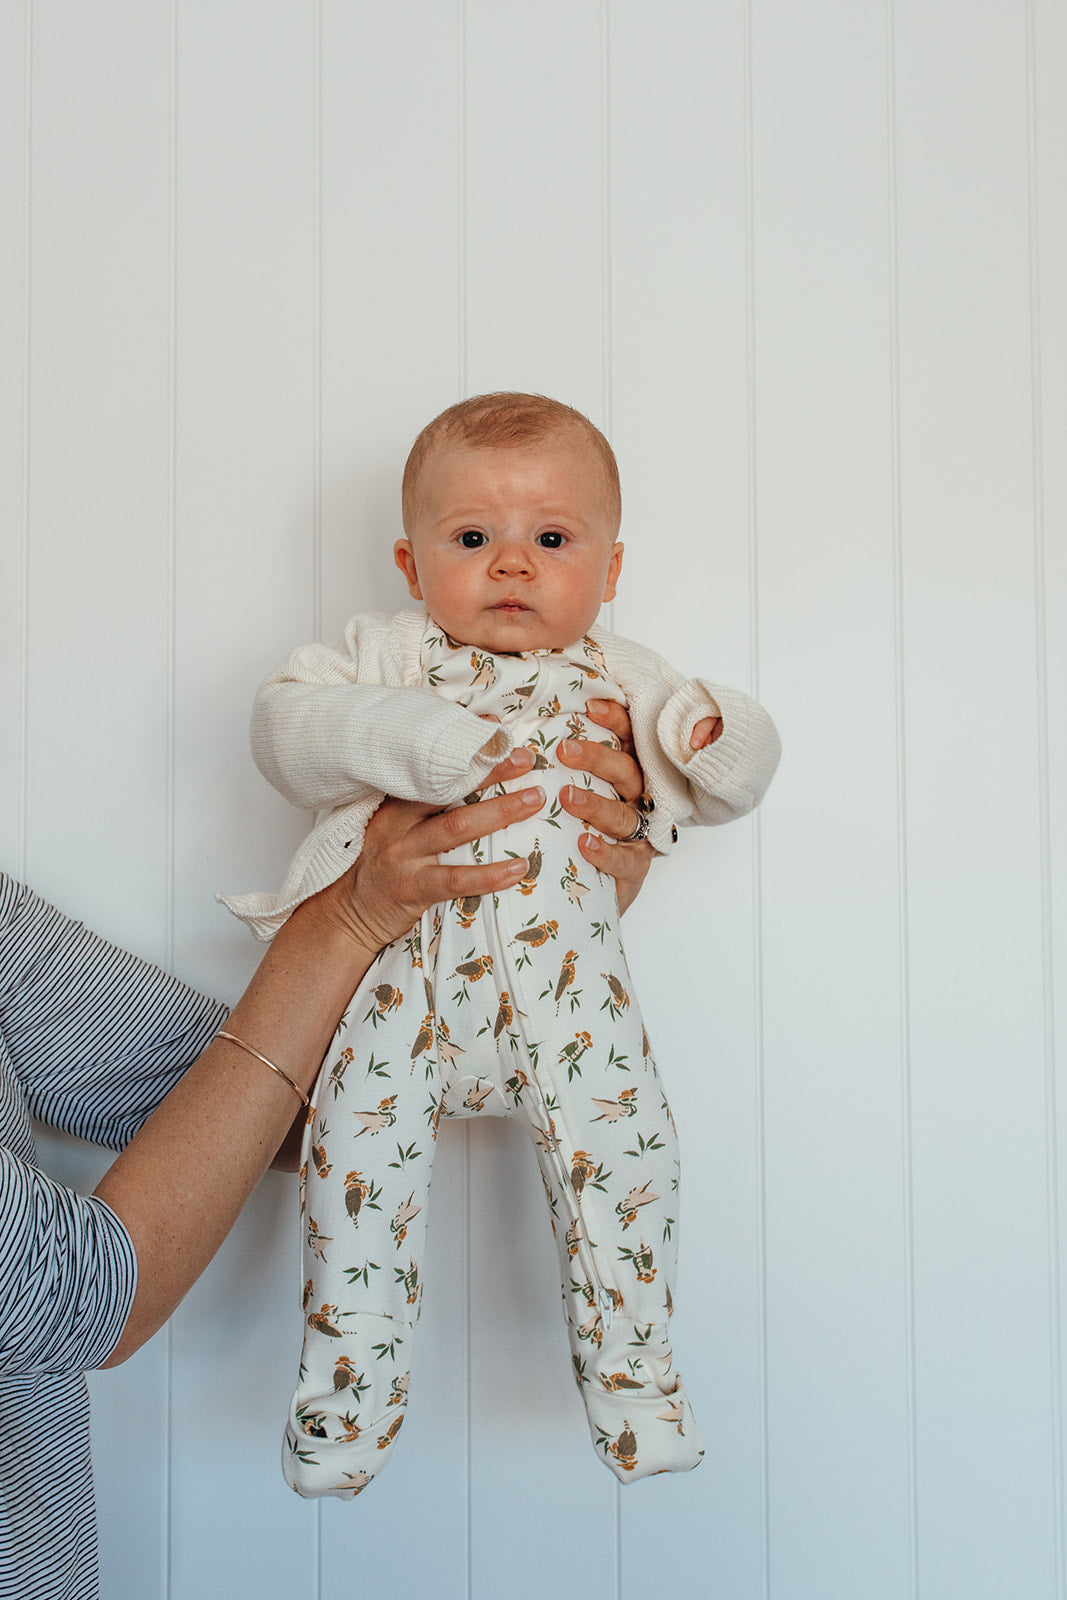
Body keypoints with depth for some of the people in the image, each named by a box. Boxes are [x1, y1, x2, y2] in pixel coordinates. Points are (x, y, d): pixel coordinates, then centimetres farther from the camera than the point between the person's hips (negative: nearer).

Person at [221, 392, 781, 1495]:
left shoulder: (618, 678, 18)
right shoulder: (391, 654, 13)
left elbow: (715, 790, 21)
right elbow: (283, 722, -1)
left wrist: (723, 741, -3)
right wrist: (407, 739, -17)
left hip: (560, 969, 1)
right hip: (396, 960, -1)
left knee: (620, 1141, -11)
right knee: (361, 1149, -13)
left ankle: (631, 1370, 14)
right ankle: (348, 1390, 9)